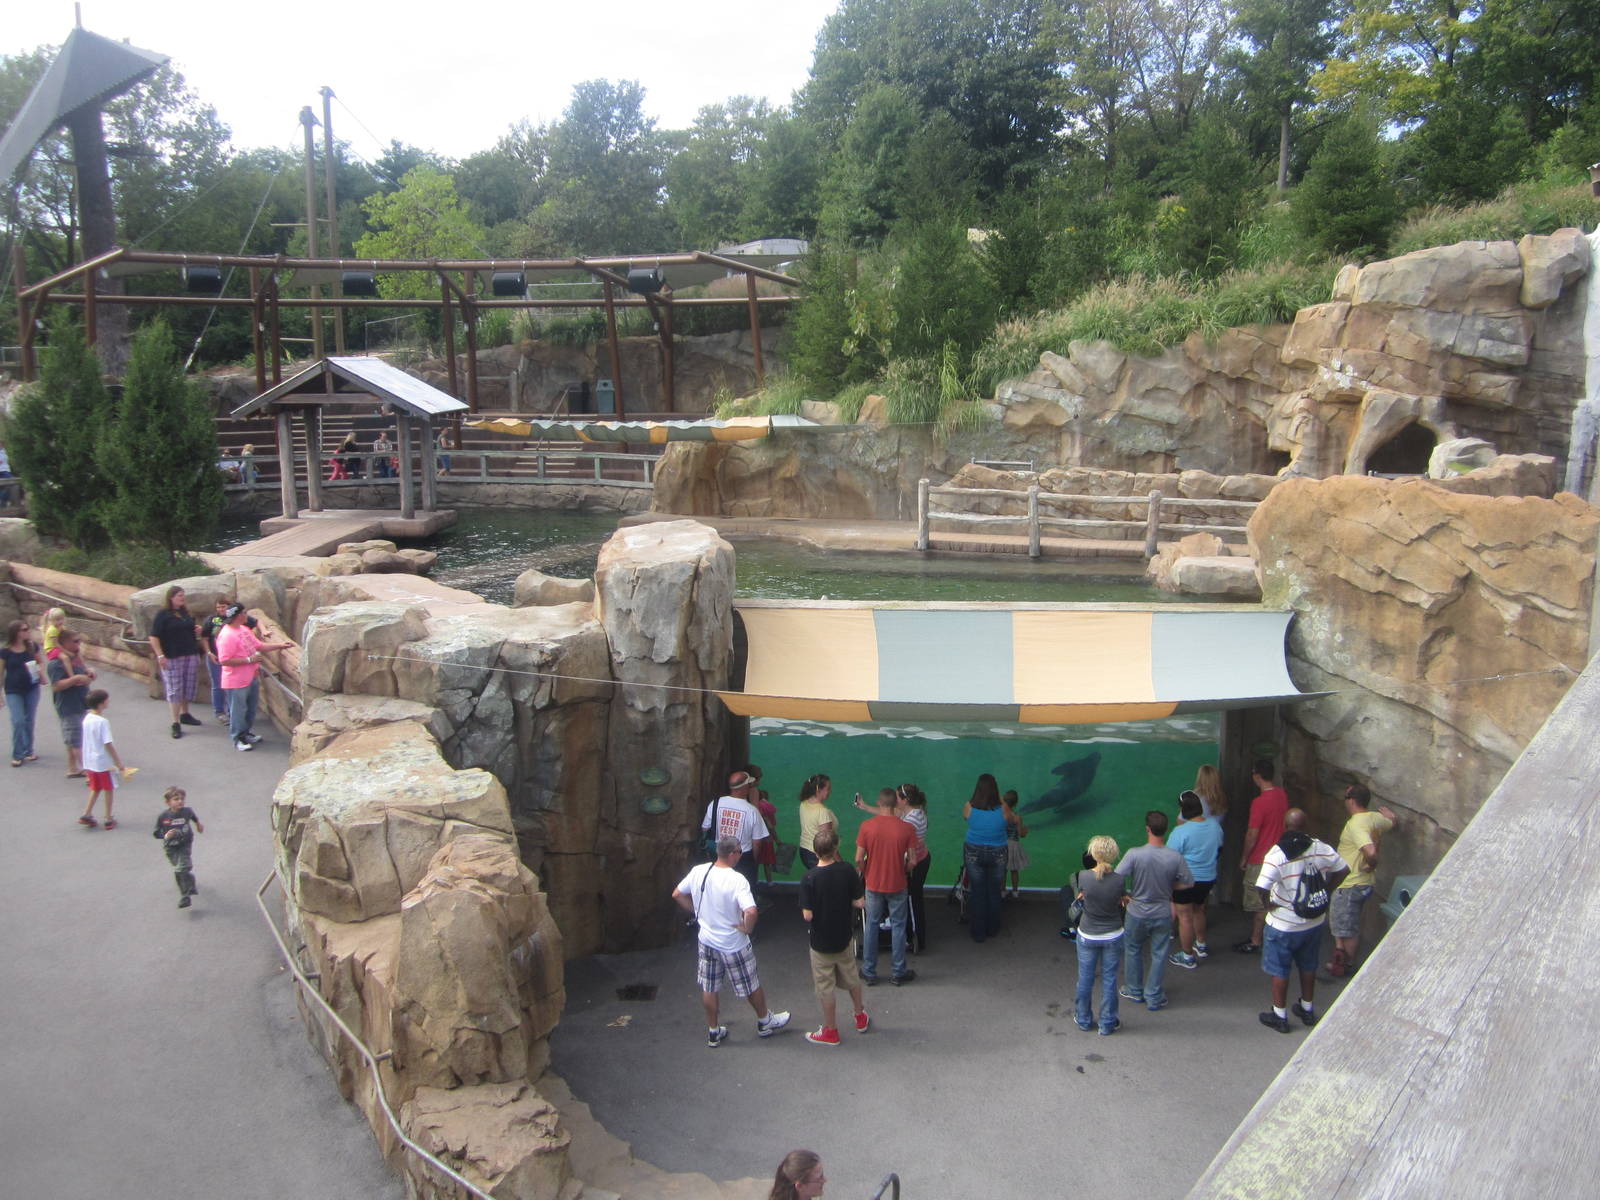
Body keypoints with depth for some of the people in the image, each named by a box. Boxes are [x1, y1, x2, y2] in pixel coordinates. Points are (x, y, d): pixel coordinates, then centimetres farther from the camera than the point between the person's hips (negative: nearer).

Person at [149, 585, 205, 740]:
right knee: (174, 689, -5)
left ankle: (185, 714, 28)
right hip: (172, 658, -6)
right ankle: (176, 723, -4)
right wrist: (160, 656, -18)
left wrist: (198, 630, 5)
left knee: (188, 686, 11)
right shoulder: (163, 615, -6)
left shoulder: (186, 613, 13)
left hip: (191, 655, 6)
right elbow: (154, 637, -10)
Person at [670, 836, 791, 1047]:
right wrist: (747, 928, -17)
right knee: (752, 985, 18)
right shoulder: (737, 880, -26)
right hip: (733, 945, -5)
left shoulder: (698, 871, -9)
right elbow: (751, 911, -36)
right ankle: (765, 1022, 38)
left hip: (707, 940, 5)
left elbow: (677, 894, 5)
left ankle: (713, 1032, 32)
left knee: (708, 988, 19)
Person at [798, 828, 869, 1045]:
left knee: (825, 986, 12)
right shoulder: (847, 871, -14)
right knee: (851, 977, 25)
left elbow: (808, 915, -21)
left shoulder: (809, 878, -22)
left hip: (821, 942, -3)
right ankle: (860, 1017, 43)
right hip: (845, 937, 3)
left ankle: (830, 1031, 25)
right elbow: (860, 903, -10)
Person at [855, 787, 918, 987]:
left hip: (873, 885, 1)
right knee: (898, 927, 12)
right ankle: (898, 973, 20)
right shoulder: (906, 828, -13)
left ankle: (869, 972, 21)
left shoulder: (867, 827, -12)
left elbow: (859, 859, -9)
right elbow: (911, 861, -9)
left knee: (872, 926, 14)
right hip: (897, 886, -1)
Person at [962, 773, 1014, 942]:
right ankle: (992, 929, 30)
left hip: (974, 853, 0)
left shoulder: (969, 807, -15)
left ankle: (979, 933, 18)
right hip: (997, 854, 0)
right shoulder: (1002, 809, -15)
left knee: (978, 894, 10)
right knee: (994, 893, 17)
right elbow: (1012, 820, 7)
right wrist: (1000, 799, 14)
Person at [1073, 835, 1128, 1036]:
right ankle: (1107, 1024, 26)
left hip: (1087, 936, 0)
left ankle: (1084, 1020, 32)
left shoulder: (1083, 876, -20)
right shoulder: (1119, 879, -20)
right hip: (1113, 936, 0)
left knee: (1085, 979, 17)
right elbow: (1122, 900, -3)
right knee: (1109, 979, 15)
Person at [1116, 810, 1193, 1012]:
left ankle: (1134, 990, 36)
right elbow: (1188, 883, -5)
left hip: (1137, 913, -1)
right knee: (1159, 955, 17)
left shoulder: (1135, 854, -24)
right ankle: (1153, 997, 26)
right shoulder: (1175, 857, -18)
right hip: (1163, 914, 1)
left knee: (1133, 950, 22)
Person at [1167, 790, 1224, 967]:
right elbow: (1219, 849, 11)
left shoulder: (1181, 832, -25)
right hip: (1209, 878, 7)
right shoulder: (1214, 825, -5)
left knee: (1185, 916, 7)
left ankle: (1188, 957, 17)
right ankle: (1201, 946, 43)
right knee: (1198, 909, 27)